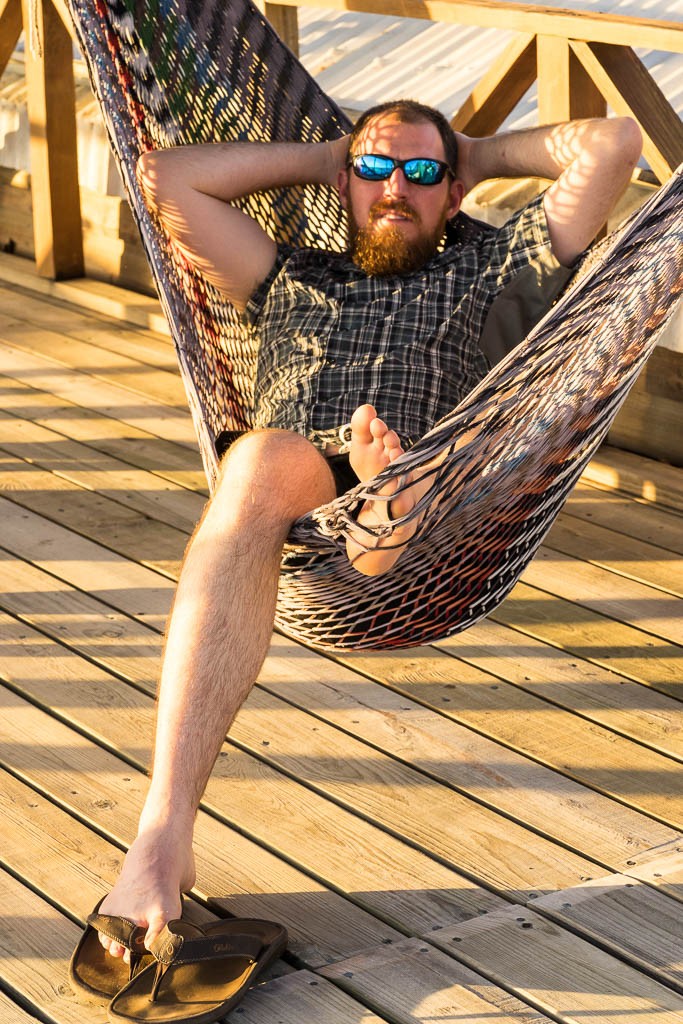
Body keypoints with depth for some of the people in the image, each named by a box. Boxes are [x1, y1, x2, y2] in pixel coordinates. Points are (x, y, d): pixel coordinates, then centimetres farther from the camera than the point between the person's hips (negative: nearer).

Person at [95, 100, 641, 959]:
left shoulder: (494, 273, 33)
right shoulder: (292, 281, 38)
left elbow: (614, 145, 26)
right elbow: (164, 178, 30)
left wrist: (486, 156, 39)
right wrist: (319, 160, 38)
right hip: (292, 516, -2)